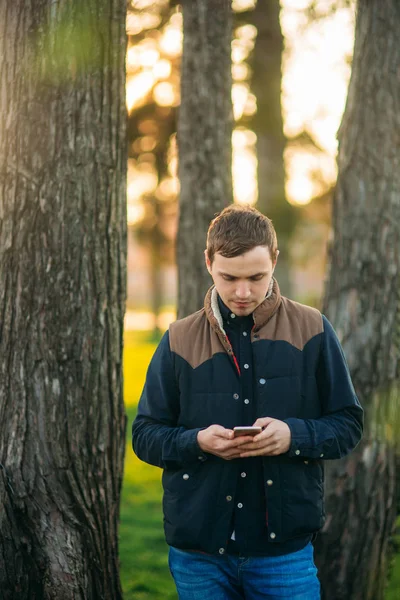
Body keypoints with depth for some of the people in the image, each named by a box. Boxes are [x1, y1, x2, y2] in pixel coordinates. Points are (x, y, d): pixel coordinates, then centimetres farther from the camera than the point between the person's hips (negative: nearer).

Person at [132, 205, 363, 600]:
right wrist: (197, 441, -16)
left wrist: (294, 435, -17)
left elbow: (348, 424, 3)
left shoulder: (312, 330, -1)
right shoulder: (179, 340, 1)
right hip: (198, 551, 1)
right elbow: (145, 435, 4)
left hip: (286, 547, -1)